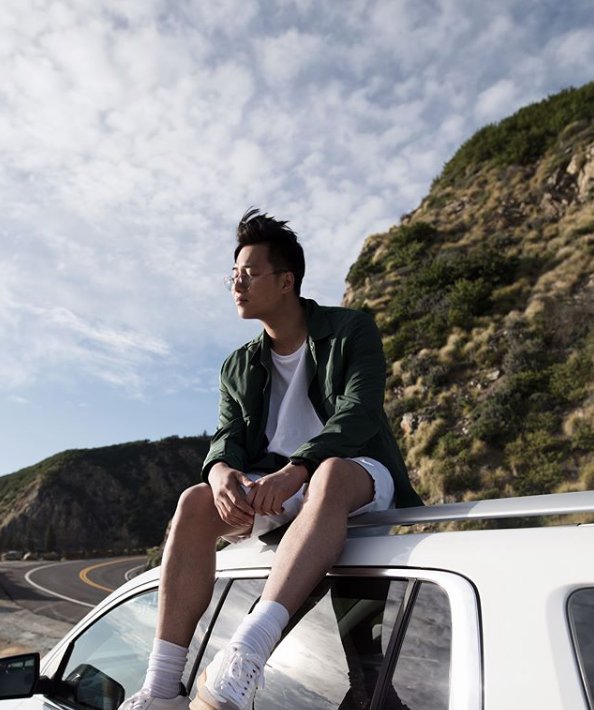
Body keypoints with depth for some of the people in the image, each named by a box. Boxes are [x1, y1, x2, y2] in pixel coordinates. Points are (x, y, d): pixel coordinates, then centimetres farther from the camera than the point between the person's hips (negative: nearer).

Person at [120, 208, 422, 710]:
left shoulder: (351, 330, 0)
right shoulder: (239, 367, 14)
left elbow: (358, 413, -15)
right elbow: (228, 435, 4)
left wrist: (295, 469, -31)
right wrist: (222, 470, -22)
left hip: (358, 474, -4)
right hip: (269, 488, 4)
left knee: (330, 475, -38)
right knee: (196, 502, -23)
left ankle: (246, 656, -48)